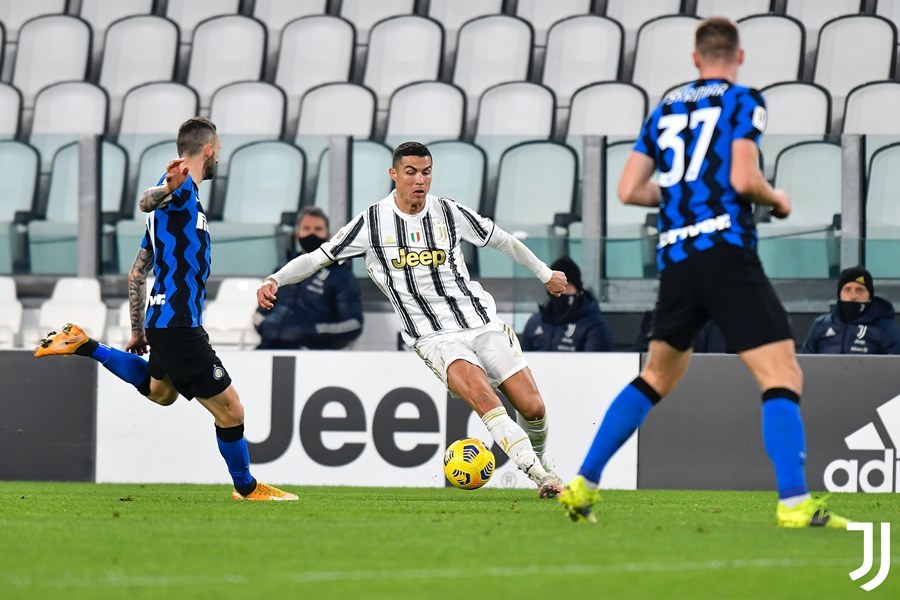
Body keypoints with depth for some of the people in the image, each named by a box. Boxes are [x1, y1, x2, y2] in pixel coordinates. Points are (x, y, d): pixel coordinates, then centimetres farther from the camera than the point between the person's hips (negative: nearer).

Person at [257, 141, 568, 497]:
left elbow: (502, 240, 19)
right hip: (435, 337, -3)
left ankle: (539, 460, 28)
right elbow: (319, 257, 1)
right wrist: (275, 280, -14)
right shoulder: (373, 222, -2)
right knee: (481, 395, -30)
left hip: (483, 323, 3)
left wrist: (545, 274, 29)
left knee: (533, 407, -4)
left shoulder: (450, 213, 3)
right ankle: (541, 477, -30)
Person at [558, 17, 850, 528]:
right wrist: (777, 200, 9)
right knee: (783, 376, -7)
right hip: (727, 251, -6)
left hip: (674, 257, 6)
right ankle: (795, 504, -20)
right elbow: (744, 179, -11)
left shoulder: (665, 110, 18)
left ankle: (583, 486, 20)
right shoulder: (743, 101, 1)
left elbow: (630, 190, 13)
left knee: (656, 378, 21)